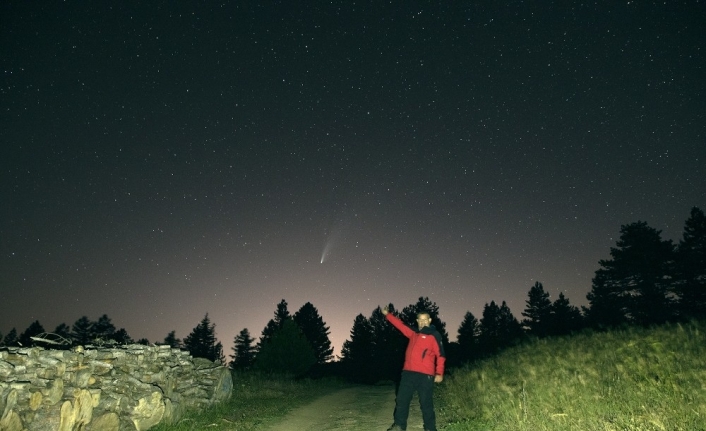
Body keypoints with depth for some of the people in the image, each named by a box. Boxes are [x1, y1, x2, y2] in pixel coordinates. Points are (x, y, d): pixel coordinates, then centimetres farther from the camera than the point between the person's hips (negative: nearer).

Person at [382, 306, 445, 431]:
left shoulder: (434, 335, -1)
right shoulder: (413, 334, 17)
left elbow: (440, 355, -7)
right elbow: (400, 325, 26)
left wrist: (439, 373, -17)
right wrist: (387, 314, 26)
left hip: (425, 375, -6)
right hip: (408, 372, 6)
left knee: (426, 403, -1)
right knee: (402, 399, 8)